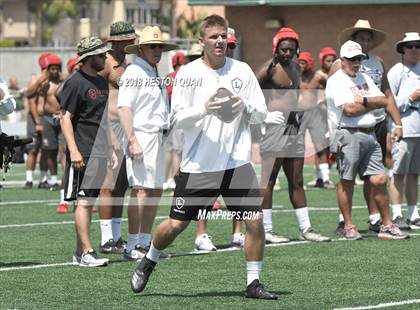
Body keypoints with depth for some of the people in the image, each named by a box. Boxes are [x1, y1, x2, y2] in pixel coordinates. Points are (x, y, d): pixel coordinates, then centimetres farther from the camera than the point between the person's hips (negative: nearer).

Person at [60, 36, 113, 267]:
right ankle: (86, 253, -14)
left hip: (99, 152, 9)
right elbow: (65, 118, -13)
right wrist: (73, 151, -21)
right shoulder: (75, 82, -9)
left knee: (90, 202, 9)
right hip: (83, 153, -9)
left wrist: (112, 149, 21)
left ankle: (80, 252, 14)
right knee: (83, 201, -10)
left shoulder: (101, 82, 17)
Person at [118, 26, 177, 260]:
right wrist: (132, 141, -23)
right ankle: (133, 246, -9)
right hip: (142, 137, -9)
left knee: (156, 190, 11)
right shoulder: (134, 73, -9)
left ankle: (145, 241, 20)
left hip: (159, 139, 9)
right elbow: (124, 107, -17)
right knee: (141, 190, -11)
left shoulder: (156, 75, 18)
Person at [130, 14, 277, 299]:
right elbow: (178, 119, -5)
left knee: (255, 220, -9)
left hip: (237, 162, 2)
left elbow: (262, 113, 6)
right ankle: (149, 262, 31)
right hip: (199, 165, -2)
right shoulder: (188, 73, -2)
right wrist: (204, 109, -23)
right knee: (175, 225, 3)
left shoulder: (242, 71, 5)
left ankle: (254, 283, 5)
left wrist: (245, 106, -16)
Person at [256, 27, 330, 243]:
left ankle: (305, 228, 14)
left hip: (295, 125, 9)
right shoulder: (269, 69, -10)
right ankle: (266, 230, -3)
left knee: (296, 181, 11)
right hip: (275, 124, -9)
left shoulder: (295, 67, 16)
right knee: (268, 179, -5)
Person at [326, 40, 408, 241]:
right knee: (346, 182, -1)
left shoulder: (364, 79, 19)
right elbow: (349, 109, -17)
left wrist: (364, 101, -8)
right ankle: (348, 227, 6)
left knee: (379, 179, 3)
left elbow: (384, 101, 9)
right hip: (348, 135, -7)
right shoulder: (336, 81, -5)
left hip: (370, 135, 7)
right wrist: (373, 104, -1)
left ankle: (387, 226, 8)